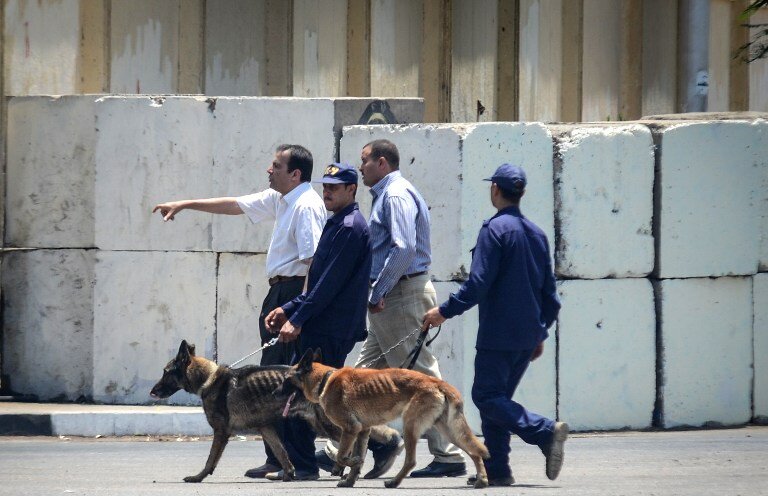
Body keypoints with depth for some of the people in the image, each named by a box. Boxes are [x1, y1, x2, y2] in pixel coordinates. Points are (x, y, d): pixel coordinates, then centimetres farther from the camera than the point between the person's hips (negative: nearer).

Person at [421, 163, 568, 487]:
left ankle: (545, 432, -23)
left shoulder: (495, 229, -10)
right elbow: (549, 293, 17)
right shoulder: (536, 233, 14)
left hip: (499, 334, -8)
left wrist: (445, 311, -9)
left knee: (487, 397, -6)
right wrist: (540, 333, 24)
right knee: (497, 398, 13)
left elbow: (478, 283, -17)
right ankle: (496, 469, 8)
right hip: (528, 334, 8)